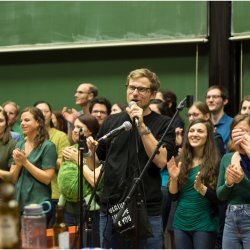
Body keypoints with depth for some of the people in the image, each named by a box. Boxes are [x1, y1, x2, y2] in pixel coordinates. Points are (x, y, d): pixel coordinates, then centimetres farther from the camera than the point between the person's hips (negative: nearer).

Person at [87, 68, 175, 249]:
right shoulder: (111, 122, 12)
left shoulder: (163, 124, 1)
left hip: (147, 212, -4)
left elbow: (161, 160, -14)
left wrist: (141, 125, -17)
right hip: (111, 208, 4)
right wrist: (91, 150, -4)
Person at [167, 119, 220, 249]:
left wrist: (201, 188, -24)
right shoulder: (181, 161, 7)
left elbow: (219, 197, -9)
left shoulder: (215, 163, -6)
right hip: (181, 222, 5)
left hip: (204, 224, -5)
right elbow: (173, 195, 7)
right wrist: (173, 178, -11)